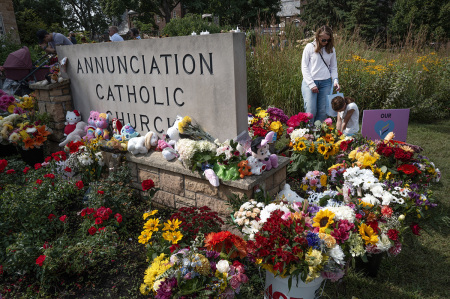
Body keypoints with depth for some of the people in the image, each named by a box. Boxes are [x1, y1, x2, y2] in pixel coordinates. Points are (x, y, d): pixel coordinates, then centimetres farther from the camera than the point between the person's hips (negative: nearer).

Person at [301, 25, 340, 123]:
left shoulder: (331, 49, 11)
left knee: (323, 111, 1)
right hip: (310, 82, -3)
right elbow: (304, 67, -2)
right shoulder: (310, 47, 0)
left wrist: (335, 80, -2)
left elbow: (333, 67, 17)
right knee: (311, 111, -9)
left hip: (325, 83, 3)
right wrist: (311, 84, -10)